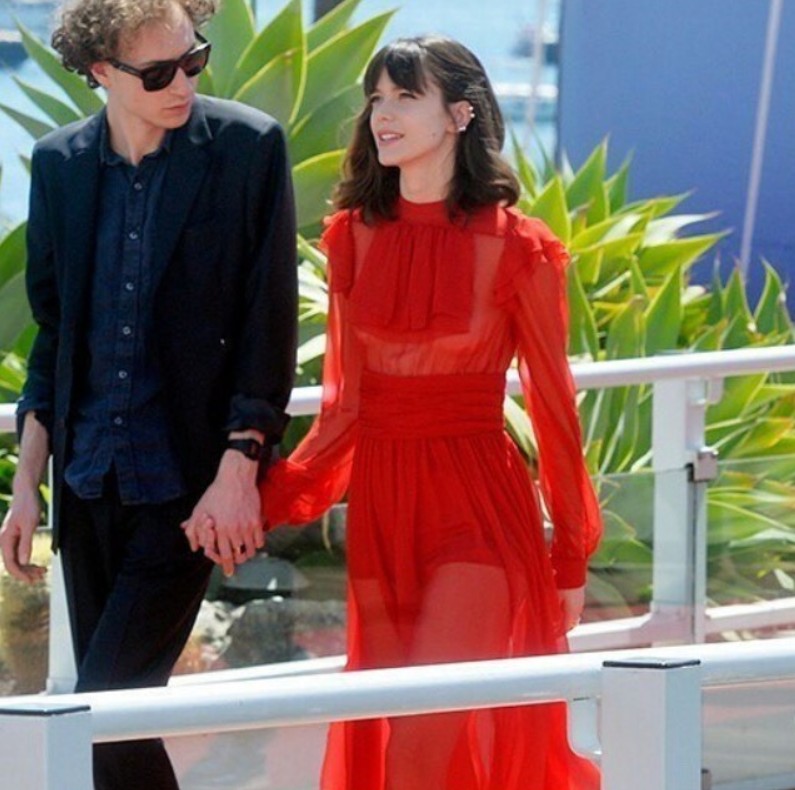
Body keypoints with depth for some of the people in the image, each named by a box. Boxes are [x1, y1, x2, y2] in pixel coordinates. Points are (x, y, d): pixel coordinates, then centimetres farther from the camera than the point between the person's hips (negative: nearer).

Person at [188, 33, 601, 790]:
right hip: (380, 507, 5)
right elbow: (344, 406, 6)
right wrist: (267, 497, -8)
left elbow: (552, 407, -1)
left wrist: (572, 556, 3)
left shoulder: (516, 249, -7)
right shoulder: (355, 238, 5)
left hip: (479, 509, -5)